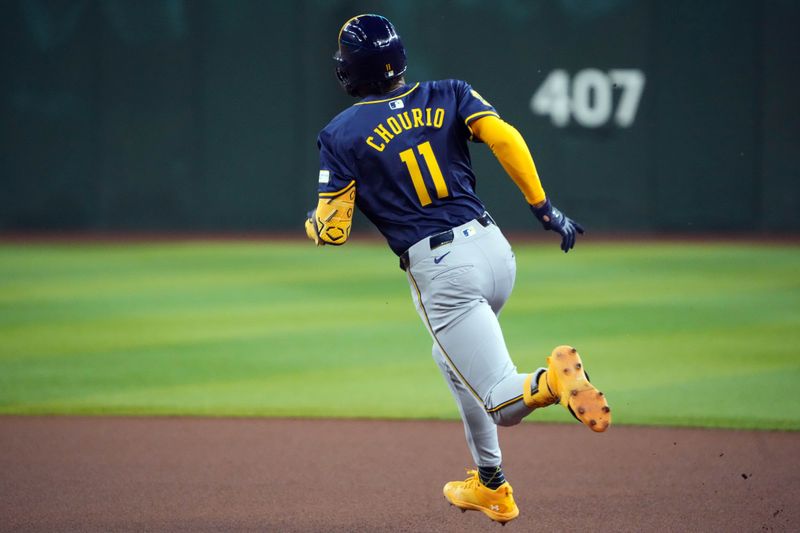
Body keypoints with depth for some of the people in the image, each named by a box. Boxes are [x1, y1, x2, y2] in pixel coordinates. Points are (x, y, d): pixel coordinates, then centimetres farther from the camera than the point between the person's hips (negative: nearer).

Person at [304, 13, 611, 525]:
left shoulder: (341, 134, 1)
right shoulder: (448, 95, 10)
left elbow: (332, 232, 1)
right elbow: (505, 138, -6)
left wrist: (311, 223, 24)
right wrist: (543, 207, -2)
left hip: (440, 271, -6)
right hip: (493, 245, 6)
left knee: (503, 401, -5)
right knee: (452, 359, 31)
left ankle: (552, 379, -40)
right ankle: (491, 487, 33)